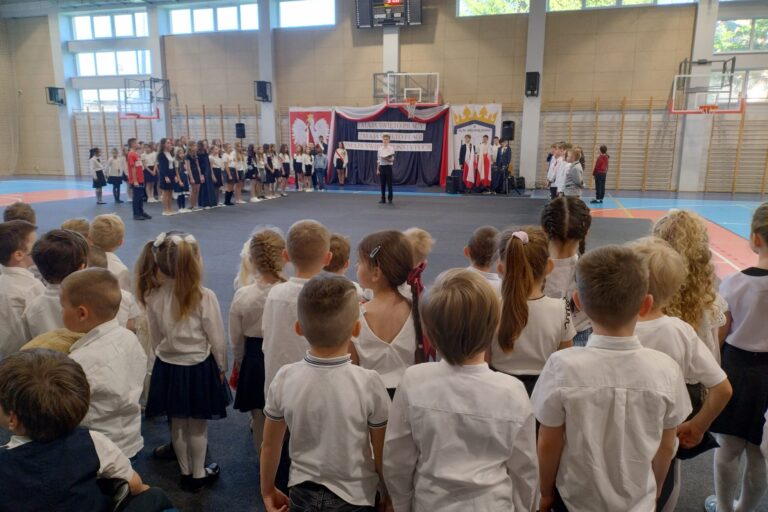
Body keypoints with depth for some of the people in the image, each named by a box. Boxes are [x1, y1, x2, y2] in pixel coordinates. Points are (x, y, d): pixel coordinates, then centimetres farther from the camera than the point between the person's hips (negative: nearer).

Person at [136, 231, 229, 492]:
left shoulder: (153, 296, -11)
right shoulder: (204, 297, -23)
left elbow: (156, 337, 1)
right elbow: (217, 339, -13)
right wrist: (221, 367, 3)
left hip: (168, 366, 4)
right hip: (199, 367, -4)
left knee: (177, 424, 20)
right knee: (198, 426, 14)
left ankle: (185, 473, 37)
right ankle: (198, 475, 31)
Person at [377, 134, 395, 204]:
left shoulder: (391, 149, -3)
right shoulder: (380, 149, 9)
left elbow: (392, 160, -7)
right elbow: (378, 160, 11)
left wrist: (386, 159, -23)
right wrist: (377, 169, 6)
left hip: (388, 167, -4)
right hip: (381, 167, 4)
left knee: (389, 184, -1)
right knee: (382, 184, 6)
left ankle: (390, 199, 6)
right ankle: (383, 199, 11)